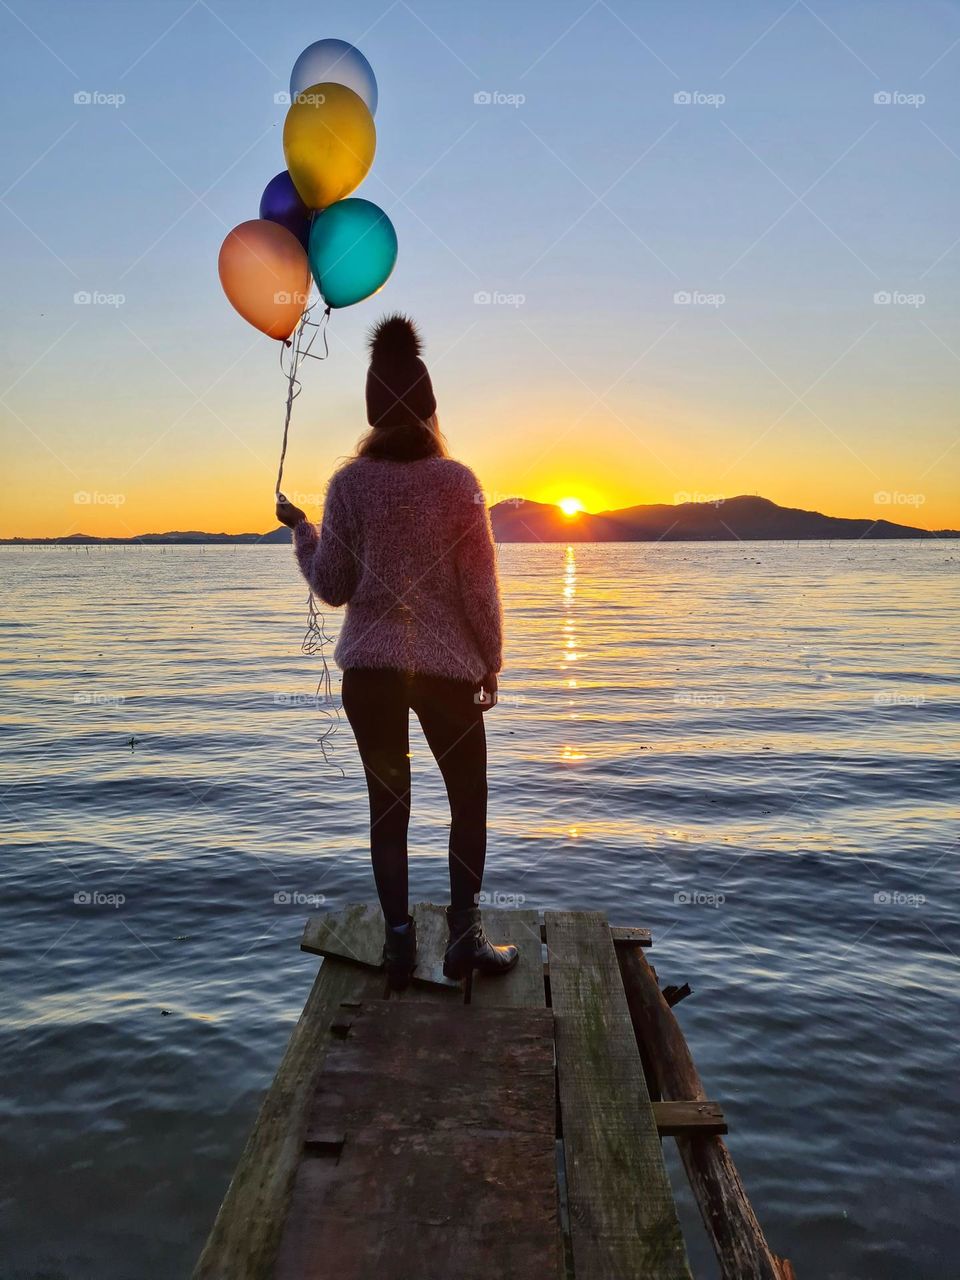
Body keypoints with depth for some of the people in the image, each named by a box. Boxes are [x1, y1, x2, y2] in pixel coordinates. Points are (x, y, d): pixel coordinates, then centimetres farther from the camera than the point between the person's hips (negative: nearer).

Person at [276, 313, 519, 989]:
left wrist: (300, 528, 16)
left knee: (389, 804, 11)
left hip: (370, 667, 1)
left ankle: (400, 943, 12)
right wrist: (491, 662, 6)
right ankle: (466, 937, 11)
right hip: (448, 667, -1)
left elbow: (333, 585, 0)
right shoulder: (458, 481, -5)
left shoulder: (349, 483, -3)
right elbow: (480, 586, -5)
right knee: (469, 800, 14)